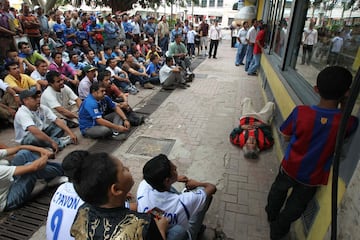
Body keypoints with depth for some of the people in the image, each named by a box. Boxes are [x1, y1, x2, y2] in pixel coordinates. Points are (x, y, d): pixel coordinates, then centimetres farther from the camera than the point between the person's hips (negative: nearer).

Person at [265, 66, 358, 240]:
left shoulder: (300, 112, -25)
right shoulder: (349, 123, -25)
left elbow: (286, 136, -11)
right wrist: (344, 103, -5)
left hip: (290, 168, 1)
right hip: (313, 178, 0)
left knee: (278, 191, 31)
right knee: (295, 206, 25)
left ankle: (271, 214, 59)